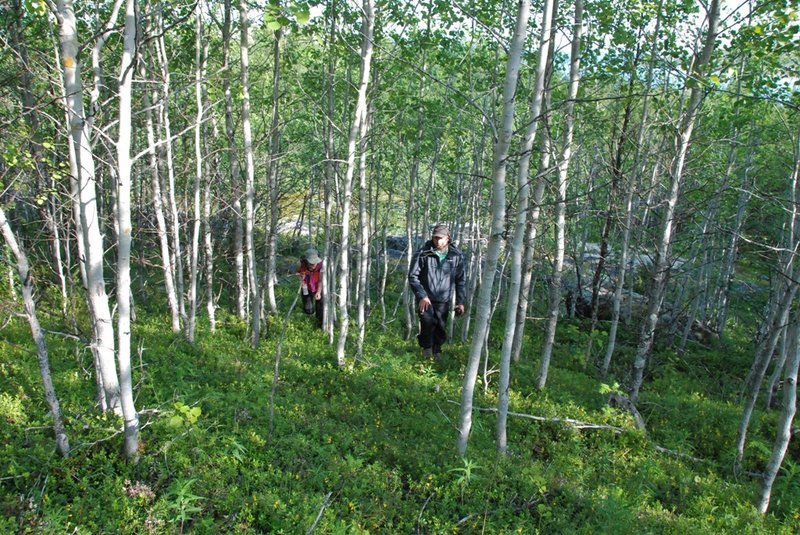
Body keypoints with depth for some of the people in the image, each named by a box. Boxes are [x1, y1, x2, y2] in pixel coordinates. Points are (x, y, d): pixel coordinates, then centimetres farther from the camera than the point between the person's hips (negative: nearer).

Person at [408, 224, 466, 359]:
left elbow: (460, 280, 8)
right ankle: (426, 346, 3)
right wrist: (422, 296, -15)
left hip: (443, 301, 3)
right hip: (426, 298, -3)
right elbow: (412, 276, -6)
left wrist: (460, 301, 5)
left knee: (440, 329, 10)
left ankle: (436, 351, 37)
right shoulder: (423, 254, -10)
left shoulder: (456, 256, -2)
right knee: (428, 321, -25)